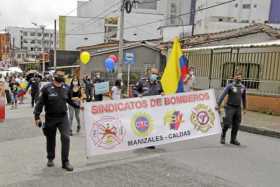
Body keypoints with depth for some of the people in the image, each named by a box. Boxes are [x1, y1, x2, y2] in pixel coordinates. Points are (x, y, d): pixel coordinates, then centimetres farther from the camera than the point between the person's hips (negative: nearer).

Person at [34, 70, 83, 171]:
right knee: (50, 139, 13)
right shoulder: (47, 88, -7)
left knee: (66, 138, -10)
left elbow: (70, 101, 19)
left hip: (63, 117, 2)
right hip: (50, 118, -1)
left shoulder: (66, 89, 4)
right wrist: (37, 116, -9)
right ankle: (50, 158, 35)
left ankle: (65, 161, 0)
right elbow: (40, 103, -5)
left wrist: (78, 106, 10)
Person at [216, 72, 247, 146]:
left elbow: (244, 98, 19)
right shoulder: (230, 86, -7)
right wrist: (218, 104, -24)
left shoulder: (243, 87, 8)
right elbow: (223, 95, -15)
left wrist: (244, 108, 21)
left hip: (238, 108, 5)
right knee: (227, 123, -7)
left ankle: (233, 139, 19)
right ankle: (223, 137, 15)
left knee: (236, 125, 6)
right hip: (230, 107, -4)